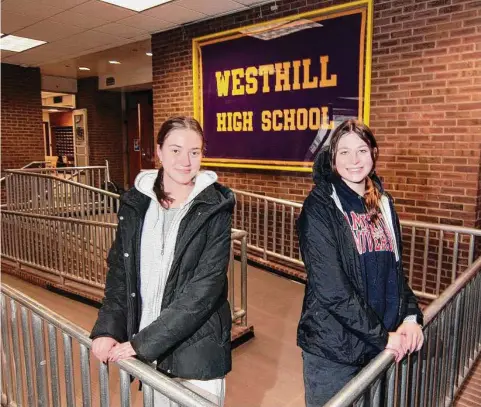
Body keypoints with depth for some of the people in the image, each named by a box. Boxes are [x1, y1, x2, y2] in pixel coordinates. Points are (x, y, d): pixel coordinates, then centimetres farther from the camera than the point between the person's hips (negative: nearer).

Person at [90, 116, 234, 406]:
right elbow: (119, 270, 5)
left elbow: (205, 288, -18)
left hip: (197, 349, -3)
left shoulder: (216, 208, -12)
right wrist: (108, 329, -8)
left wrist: (142, 343, -19)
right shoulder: (135, 203, -1)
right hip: (146, 350, 3)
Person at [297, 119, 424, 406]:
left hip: (381, 343, 6)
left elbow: (396, 269, 10)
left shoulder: (383, 204, 4)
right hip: (332, 347, -5)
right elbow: (331, 289, -19)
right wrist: (381, 336, -16)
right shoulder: (320, 207, -14)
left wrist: (410, 316, -4)